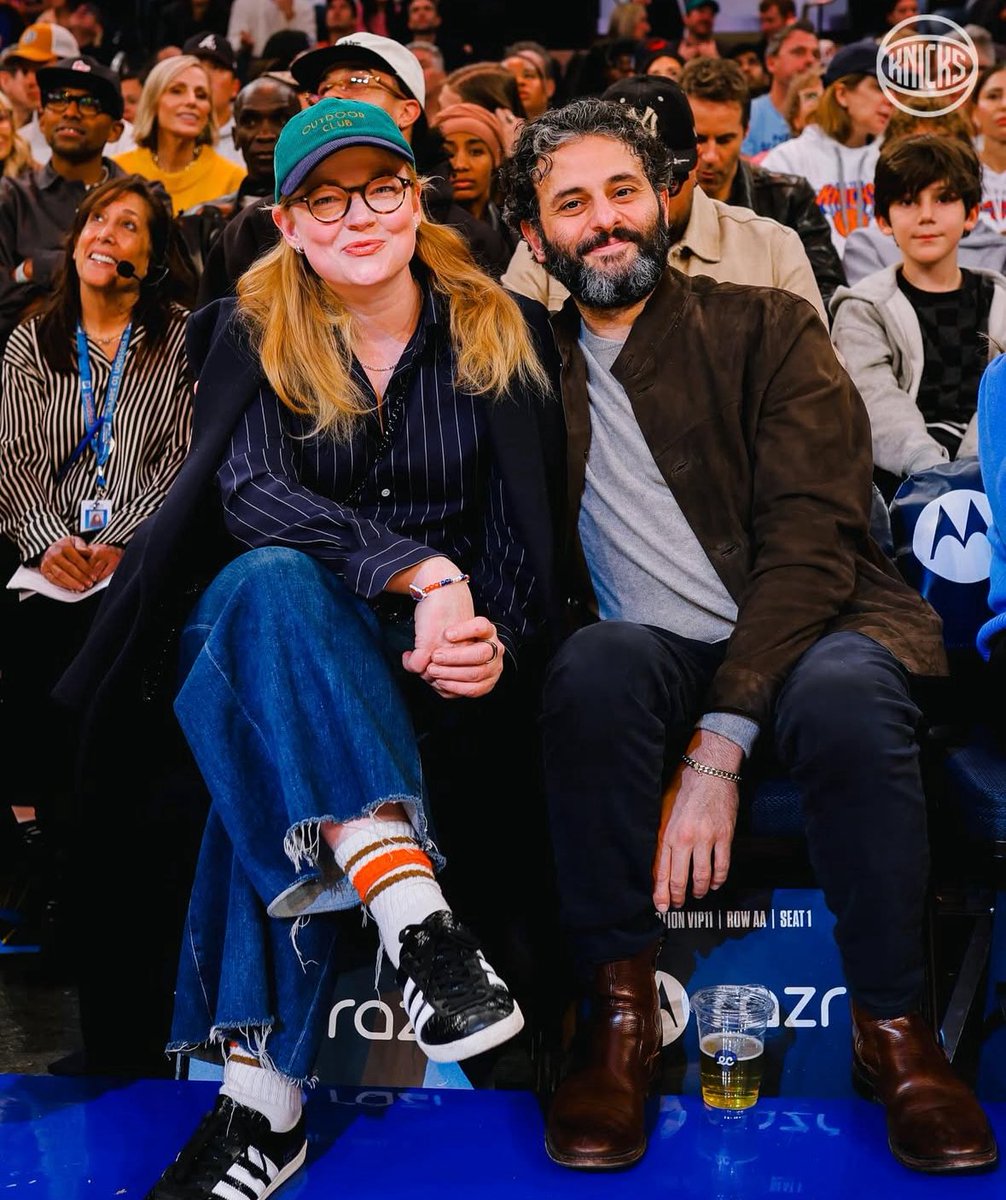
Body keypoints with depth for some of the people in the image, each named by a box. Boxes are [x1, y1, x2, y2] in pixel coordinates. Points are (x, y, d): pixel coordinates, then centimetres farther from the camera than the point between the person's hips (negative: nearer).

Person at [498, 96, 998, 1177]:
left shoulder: (770, 331, 6)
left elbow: (812, 541, -7)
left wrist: (718, 746, -19)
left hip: (817, 630, -1)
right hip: (657, 654, 2)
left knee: (842, 691, -36)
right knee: (594, 667, -33)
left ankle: (890, 1025, -16)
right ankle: (621, 1010, -19)